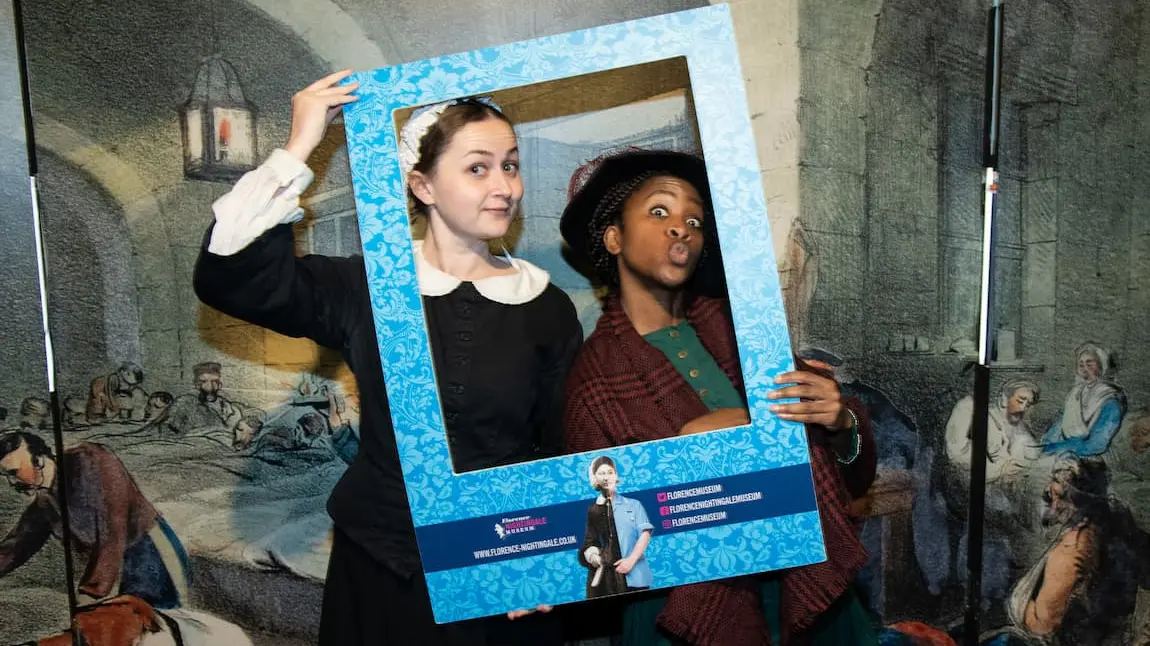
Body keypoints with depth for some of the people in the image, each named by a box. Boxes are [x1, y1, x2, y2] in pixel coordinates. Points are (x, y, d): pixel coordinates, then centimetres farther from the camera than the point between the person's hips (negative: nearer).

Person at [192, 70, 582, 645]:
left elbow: (564, 451, 0)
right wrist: (296, 150, -19)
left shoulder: (546, 308, -4)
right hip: (381, 569, 0)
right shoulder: (368, 288, -6)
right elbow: (227, 278, -18)